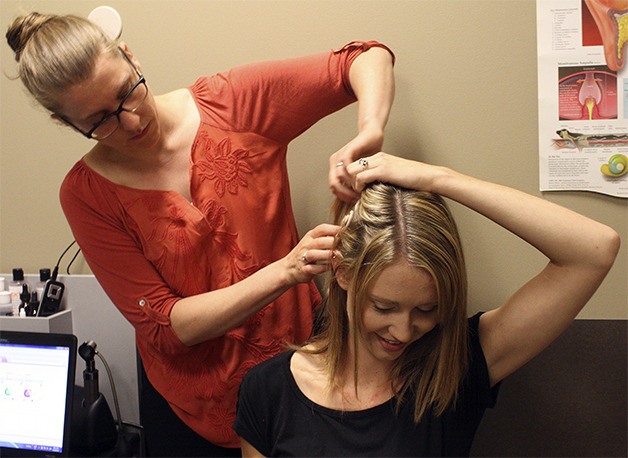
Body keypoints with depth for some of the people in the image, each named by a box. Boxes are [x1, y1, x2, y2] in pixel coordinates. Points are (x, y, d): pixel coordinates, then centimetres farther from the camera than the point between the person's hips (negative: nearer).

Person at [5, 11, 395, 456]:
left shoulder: (232, 103, -14)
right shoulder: (86, 193, -13)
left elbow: (367, 57, -11)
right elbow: (162, 327, -17)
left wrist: (369, 134, -33)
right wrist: (285, 271, -30)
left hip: (303, 365, 1)